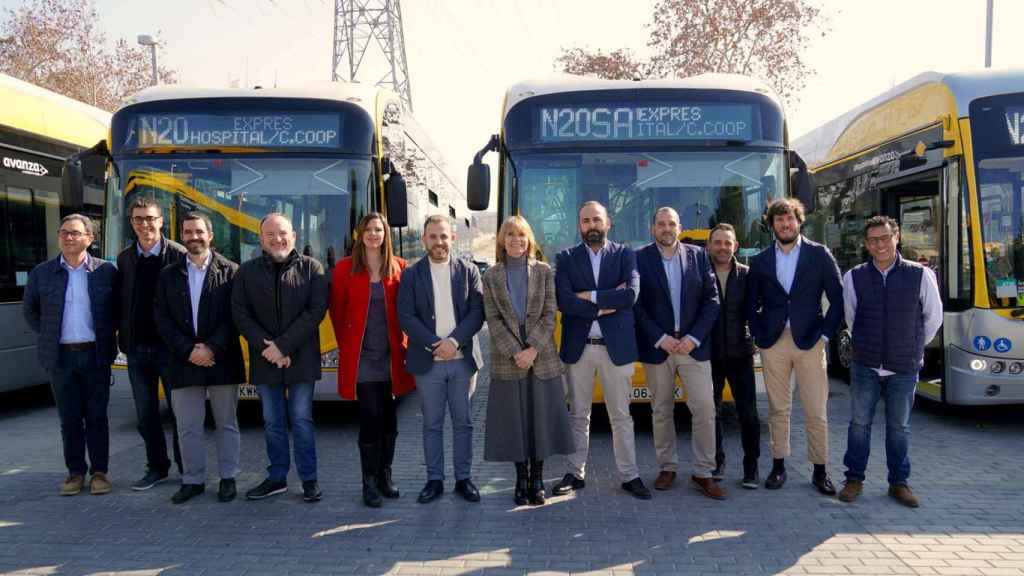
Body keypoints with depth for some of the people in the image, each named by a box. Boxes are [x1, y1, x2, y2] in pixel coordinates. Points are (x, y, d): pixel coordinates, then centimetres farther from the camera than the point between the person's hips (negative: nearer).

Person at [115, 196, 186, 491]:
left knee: (179, 410, 4)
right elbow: (120, 303, 12)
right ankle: (157, 467, 24)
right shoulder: (124, 259, 9)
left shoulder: (179, 255, -7)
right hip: (136, 349, 5)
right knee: (146, 414, 11)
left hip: (169, 346, -5)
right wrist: (123, 339, 5)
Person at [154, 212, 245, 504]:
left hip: (222, 361, -2)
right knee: (187, 427, 8)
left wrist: (212, 348, -14)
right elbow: (163, 319, 3)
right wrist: (188, 350, -9)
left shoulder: (230, 271, -1)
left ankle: (228, 478, 20)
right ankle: (193, 479, 20)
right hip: (184, 362, 3)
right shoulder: (169, 275, 9)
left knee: (226, 424, 8)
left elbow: (234, 316, -6)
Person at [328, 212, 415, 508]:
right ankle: (369, 483, 6)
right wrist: (345, 343, 6)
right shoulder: (346, 268, 0)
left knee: (388, 418, 9)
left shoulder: (399, 267, 4)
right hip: (361, 356, -2)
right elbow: (337, 309, 7)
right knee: (371, 417, -6)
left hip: (391, 355, 2)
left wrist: (404, 343, 4)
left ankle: (384, 476, 23)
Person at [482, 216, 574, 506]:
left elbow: (549, 314, -1)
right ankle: (521, 480, 17)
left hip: (542, 357, 0)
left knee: (542, 417, 3)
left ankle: (537, 479, 16)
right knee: (514, 421, 4)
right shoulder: (491, 275, 5)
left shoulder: (544, 271, 5)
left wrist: (534, 348, -13)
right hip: (507, 359, 0)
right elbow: (493, 319, -2)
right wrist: (515, 352, -12)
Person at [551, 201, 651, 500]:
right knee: (578, 415, 10)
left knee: (621, 416, 8)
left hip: (617, 346, 0)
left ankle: (630, 475, 17)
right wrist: (605, 305, -14)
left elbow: (631, 293, -14)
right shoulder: (566, 258, 3)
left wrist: (590, 296, -13)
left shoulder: (625, 255, 3)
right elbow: (563, 301, -11)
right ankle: (576, 473, 21)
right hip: (578, 347, 1)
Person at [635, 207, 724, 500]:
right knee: (661, 411, 9)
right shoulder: (639, 259, -1)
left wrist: (693, 338, -8)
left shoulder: (698, 255, 4)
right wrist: (660, 339, -12)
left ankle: (703, 472, 10)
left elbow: (712, 300, 2)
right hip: (656, 347, -1)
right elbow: (636, 305, -5)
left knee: (705, 408, -2)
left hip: (693, 345, 1)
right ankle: (667, 467, 23)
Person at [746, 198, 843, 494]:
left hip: (810, 342, -1)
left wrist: (824, 334, -4)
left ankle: (820, 470, 14)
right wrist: (759, 336, 2)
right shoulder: (760, 261, 7)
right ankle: (778, 466, 18)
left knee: (817, 412, 2)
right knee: (778, 410, 8)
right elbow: (751, 305, 12)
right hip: (773, 344, 2)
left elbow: (838, 299, 2)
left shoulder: (819, 255, 2)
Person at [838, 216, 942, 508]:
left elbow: (934, 317, 8)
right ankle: (854, 479, 18)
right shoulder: (854, 277, -3)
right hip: (865, 366, 1)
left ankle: (898, 482, 22)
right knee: (859, 423, 6)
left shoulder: (921, 275, -6)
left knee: (899, 427, 9)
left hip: (904, 369, 0)